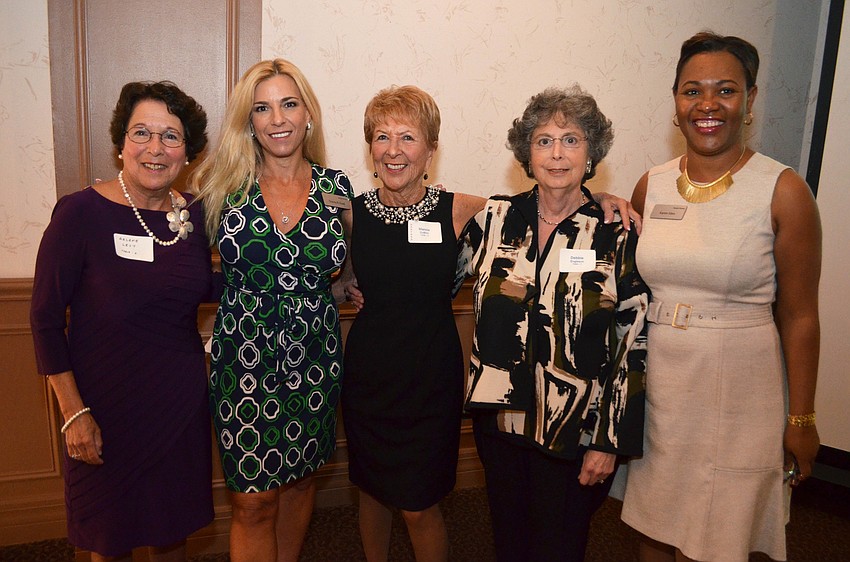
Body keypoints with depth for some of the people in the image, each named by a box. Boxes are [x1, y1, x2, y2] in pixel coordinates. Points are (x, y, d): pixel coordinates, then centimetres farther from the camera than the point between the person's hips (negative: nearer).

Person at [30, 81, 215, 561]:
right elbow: (46, 319, -10)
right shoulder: (81, 212, -15)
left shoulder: (193, 214, -2)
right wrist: (74, 412, -12)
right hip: (107, 407, -3)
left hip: (182, 400, 4)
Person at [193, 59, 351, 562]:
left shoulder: (336, 187, 0)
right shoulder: (224, 184, -4)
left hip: (314, 359, 2)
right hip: (245, 359, -2)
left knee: (302, 479, 19)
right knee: (255, 500, 4)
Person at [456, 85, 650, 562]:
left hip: (574, 431, -2)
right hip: (499, 415, 3)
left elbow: (635, 343, -9)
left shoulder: (618, 234, -11)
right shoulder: (495, 218, -3)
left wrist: (610, 441, -9)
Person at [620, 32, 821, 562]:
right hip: (655, 385, 4)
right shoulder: (652, 185, 2)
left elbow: (798, 315, -6)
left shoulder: (783, 191, -9)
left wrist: (802, 418, -2)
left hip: (738, 395, -3)